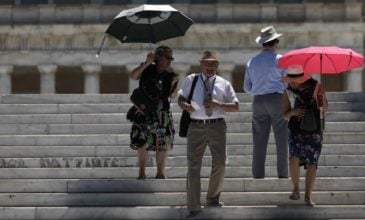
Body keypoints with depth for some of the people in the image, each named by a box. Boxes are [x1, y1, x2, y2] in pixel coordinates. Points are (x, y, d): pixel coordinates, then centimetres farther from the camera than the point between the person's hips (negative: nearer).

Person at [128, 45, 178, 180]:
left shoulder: (169, 75, 3)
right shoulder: (147, 70, -1)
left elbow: (172, 95, 6)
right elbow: (133, 76, -17)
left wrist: (174, 84, -12)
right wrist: (147, 63, -22)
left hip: (161, 114, 2)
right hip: (143, 112, -1)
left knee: (162, 144, 0)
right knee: (141, 143, 1)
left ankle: (160, 172, 8)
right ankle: (142, 172, 12)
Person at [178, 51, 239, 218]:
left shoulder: (224, 84, 4)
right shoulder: (191, 80, 3)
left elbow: (235, 106, 4)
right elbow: (181, 98, 12)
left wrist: (219, 104, -14)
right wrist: (185, 105, -12)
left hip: (217, 126, 1)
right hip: (196, 126, -1)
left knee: (220, 163, 8)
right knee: (193, 165, -3)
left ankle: (213, 198, 31)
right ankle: (193, 207, 0)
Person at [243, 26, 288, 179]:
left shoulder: (252, 62, 10)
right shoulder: (279, 59, -4)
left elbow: (247, 87, 13)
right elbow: (288, 83, -4)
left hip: (258, 101, 4)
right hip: (277, 99, -4)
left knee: (259, 141, 4)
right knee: (281, 139, -1)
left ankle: (258, 175, 0)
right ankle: (282, 174, -5)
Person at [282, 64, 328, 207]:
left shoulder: (315, 87, -2)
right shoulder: (288, 93, 0)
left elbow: (325, 108, 6)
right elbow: (285, 115, 5)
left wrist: (322, 104, -18)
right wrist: (292, 112, -17)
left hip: (315, 131, 0)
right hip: (296, 131, 0)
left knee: (311, 164, -3)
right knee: (294, 158, -22)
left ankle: (308, 196, 5)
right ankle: (296, 189, -3)